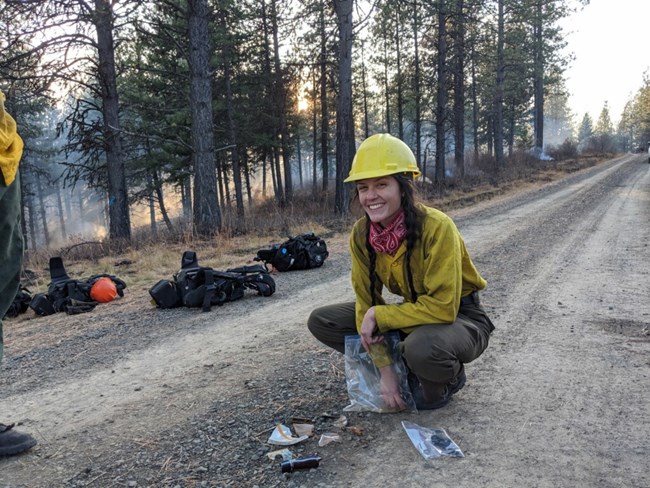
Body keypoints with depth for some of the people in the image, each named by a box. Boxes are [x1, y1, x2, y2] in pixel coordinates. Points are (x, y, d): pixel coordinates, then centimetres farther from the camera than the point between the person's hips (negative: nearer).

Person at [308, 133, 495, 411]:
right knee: (321, 321, -4)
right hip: (413, 312, 6)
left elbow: (443, 307, -31)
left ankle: (448, 379, -2)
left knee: (421, 346, -40)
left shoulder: (437, 227, -28)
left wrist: (377, 315, -24)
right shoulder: (361, 234, -12)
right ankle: (405, 372, 6)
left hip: (460, 318, -5)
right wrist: (384, 368, -12)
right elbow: (366, 301, -7)